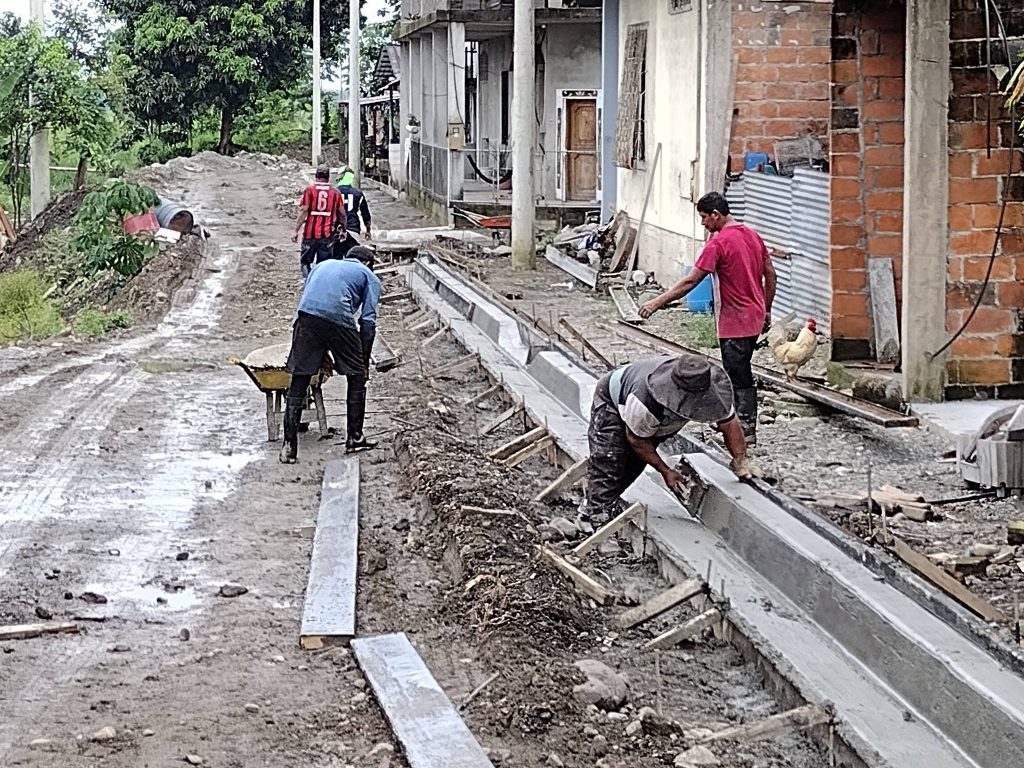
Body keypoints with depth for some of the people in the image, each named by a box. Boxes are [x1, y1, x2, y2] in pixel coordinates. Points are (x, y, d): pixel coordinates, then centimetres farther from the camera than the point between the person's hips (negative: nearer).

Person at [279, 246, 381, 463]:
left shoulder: (323, 265, 37)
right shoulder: (369, 276, 24)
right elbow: (368, 320, 12)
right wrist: (365, 361, 17)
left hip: (306, 315, 3)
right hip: (339, 318, -3)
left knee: (298, 385, 7)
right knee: (357, 378, 16)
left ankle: (289, 446, 3)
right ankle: (354, 438, 22)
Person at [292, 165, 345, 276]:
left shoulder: (310, 190, -3)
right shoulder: (335, 192, 4)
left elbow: (303, 211, -8)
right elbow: (342, 214, 8)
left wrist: (296, 231, -6)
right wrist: (343, 229, 24)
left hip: (310, 233, -2)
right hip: (327, 234, 2)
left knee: (305, 261, 9)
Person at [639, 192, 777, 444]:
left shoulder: (718, 243, -18)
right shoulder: (752, 235, 8)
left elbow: (691, 281, -20)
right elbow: (770, 274, 12)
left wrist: (657, 302, -17)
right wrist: (766, 311, 21)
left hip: (735, 322, -8)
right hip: (754, 317, 8)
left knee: (739, 376, 0)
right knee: (737, 372, 17)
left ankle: (747, 430, 5)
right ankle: (735, 418, 24)